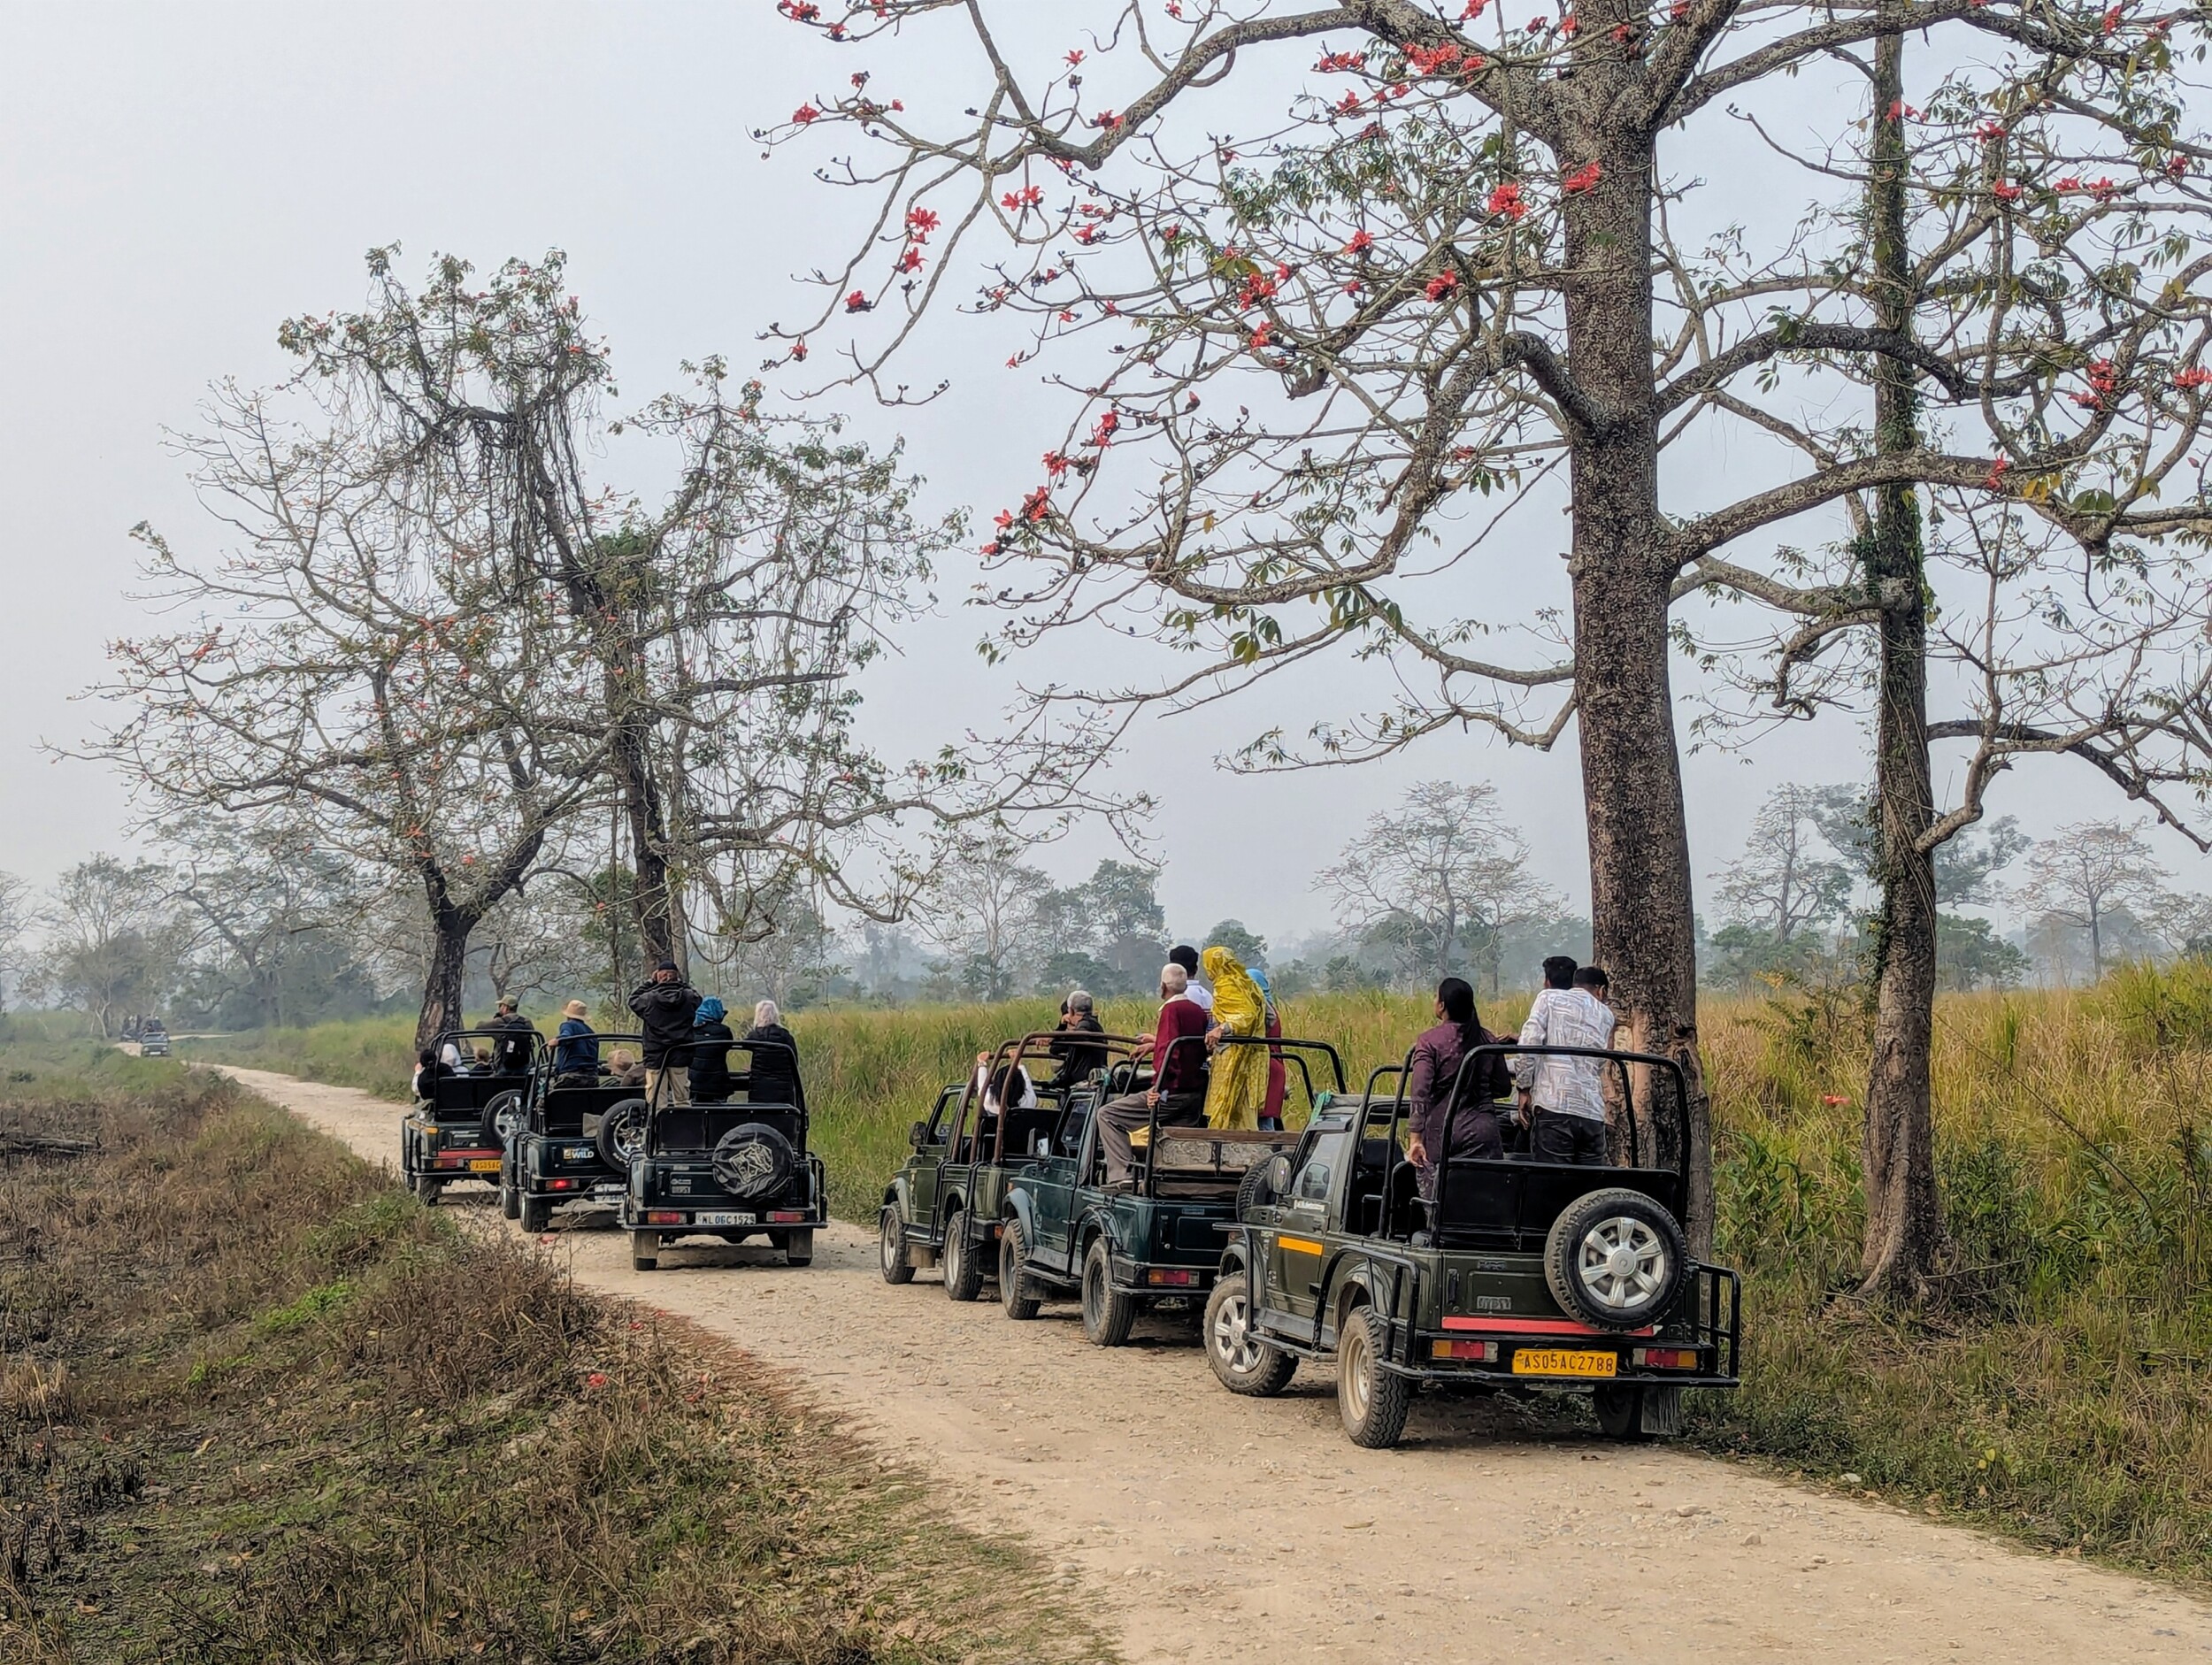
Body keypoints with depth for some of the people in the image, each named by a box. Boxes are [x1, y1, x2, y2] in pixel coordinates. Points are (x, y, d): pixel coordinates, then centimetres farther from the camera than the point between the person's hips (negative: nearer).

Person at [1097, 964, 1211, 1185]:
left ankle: (1122, 1175, -15)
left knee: (1108, 1115, -5)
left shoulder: (1172, 1009, -10)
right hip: (1196, 1096, 8)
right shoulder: (1199, 1011, 13)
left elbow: (1169, 1053, -21)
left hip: (1172, 1093, -8)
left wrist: (1158, 1087, -25)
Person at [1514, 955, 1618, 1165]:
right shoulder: (1605, 1014, 22)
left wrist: (1524, 1088, 1)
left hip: (1555, 1106, -5)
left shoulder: (1548, 998, 7)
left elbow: (1528, 1045, -5)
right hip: (1593, 1111, 5)